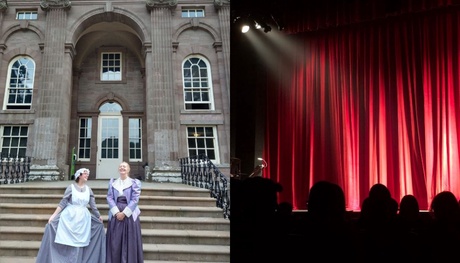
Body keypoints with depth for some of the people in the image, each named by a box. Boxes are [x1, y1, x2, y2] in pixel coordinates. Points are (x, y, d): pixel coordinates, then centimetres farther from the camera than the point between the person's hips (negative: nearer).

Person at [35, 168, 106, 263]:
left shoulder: (88, 189, 7)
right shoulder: (71, 187, -4)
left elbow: (93, 205, 11)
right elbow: (63, 203, -6)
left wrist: (99, 217, 13)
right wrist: (53, 215, -11)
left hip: (83, 219, 3)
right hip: (69, 217, -3)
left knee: (79, 243, 4)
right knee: (67, 242, -2)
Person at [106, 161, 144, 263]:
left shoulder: (135, 182, 3)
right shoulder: (112, 182, 11)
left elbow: (135, 199, -6)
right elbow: (109, 198, 1)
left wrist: (124, 213, -14)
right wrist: (116, 212, -13)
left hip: (129, 215, -2)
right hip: (115, 215, 2)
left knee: (130, 242, -1)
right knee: (115, 242, 2)